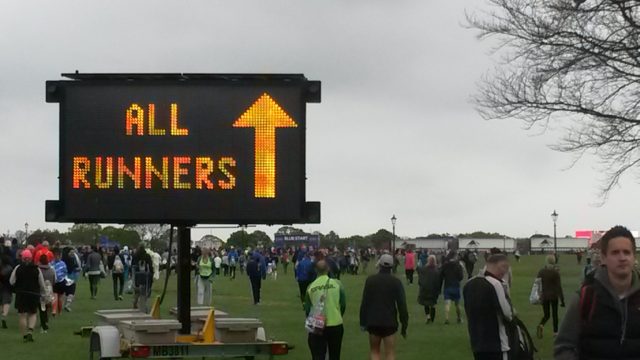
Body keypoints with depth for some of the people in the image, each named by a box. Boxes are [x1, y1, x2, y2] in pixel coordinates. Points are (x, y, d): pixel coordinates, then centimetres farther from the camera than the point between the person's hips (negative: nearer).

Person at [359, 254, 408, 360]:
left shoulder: (370, 280, -2)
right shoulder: (396, 282, -5)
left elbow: (364, 302, -1)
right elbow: (402, 304, -7)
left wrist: (362, 322, 7)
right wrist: (404, 325, 0)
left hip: (373, 323, 1)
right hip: (389, 323, -1)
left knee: (374, 351, 14)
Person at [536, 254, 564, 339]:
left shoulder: (541, 271, 0)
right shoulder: (555, 272, -11)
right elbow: (559, 286, -11)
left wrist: (539, 296, 13)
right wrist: (562, 299, -7)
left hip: (544, 296, 3)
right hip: (554, 296, -3)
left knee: (546, 315, 9)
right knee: (554, 314, 13)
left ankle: (541, 325, -20)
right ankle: (555, 331, 19)